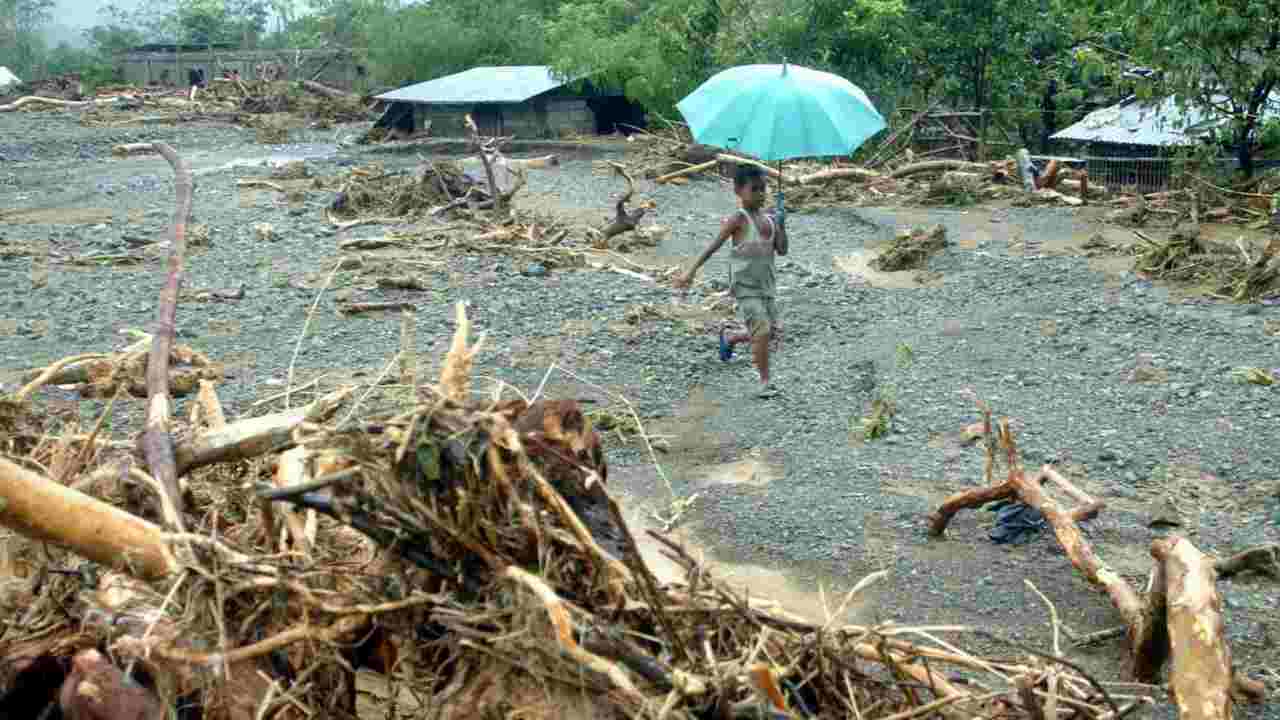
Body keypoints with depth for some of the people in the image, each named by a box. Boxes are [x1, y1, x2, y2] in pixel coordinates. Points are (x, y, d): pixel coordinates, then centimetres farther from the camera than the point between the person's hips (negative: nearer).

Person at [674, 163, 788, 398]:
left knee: (770, 332, 13)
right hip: (745, 288, -7)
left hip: (766, 287, 7)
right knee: (763, 331, -15)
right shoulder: (739, 219, -11)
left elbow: (782, 250, 5)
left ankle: (728, 339, 39)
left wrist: (781, 224, -6)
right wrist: (692, 271, -18)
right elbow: (714, 246, -13)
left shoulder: (768, 219, 8)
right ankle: (765, 382, -1)